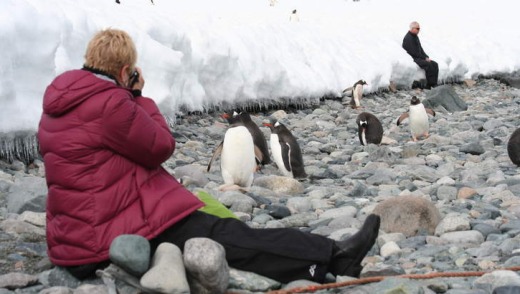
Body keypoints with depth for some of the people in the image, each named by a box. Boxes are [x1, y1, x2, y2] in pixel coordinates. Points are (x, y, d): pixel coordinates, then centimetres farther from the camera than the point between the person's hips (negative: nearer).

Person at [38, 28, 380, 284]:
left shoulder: (59, 101, 12)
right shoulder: (109, 103, -20)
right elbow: (161, 147, -9)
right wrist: (139, 96, 2)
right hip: (115, 230, -10)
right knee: (225, 236, -8)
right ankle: (333, 257, -4)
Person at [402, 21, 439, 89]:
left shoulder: (415, 37, 18)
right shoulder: (408, 38, -13)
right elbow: (413, 52, -18)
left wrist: (426, 57, 5)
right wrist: (424, 58, -14)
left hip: (419, 57, 10)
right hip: (413, 59, -10)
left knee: (435, 64, -9)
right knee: (428, 65, -30)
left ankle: (434, 84, -14)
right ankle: (429, 85, -27)